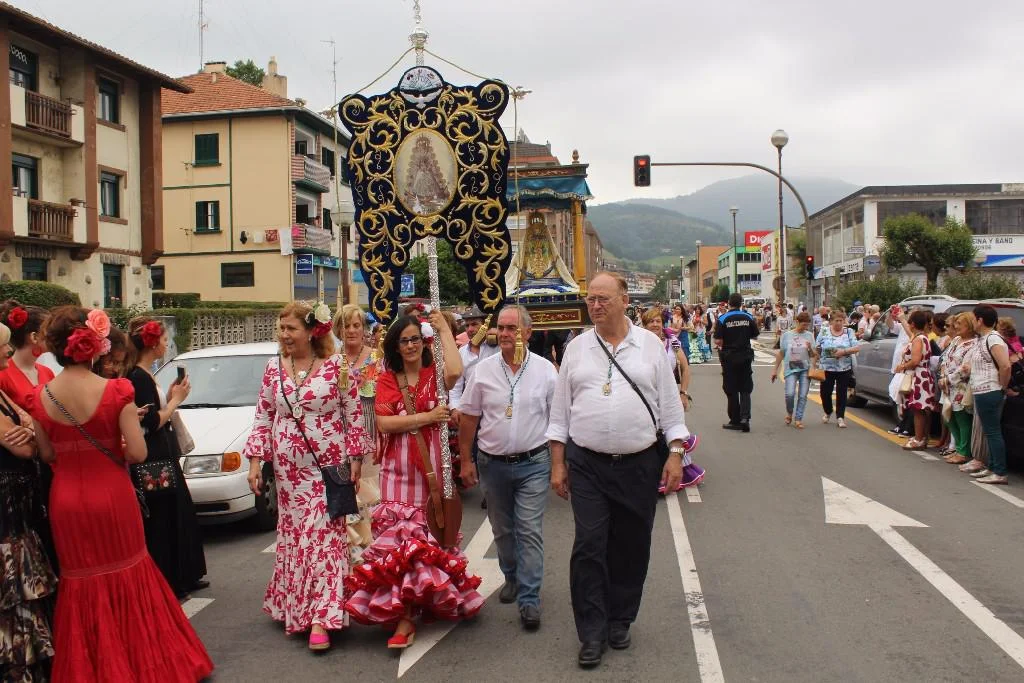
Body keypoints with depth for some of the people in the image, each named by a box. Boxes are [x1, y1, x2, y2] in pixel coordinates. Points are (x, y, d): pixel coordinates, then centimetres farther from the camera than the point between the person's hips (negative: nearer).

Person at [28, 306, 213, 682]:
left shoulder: (40, 397, -8)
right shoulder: (116, 390, -17)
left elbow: (46, 455, 0)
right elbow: (138, 453, -17)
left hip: (66, 501, 2)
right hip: (112, 496, -2)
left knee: (82, 584, 17)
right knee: (127, 575, 17)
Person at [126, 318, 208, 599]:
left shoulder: (144, 375, 12)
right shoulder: (139, 378, -17)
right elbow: (152, 422, -21)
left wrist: (171, 397, 3)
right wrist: (175, 400, -10)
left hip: (165, 459, 10)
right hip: (154, 462, -10)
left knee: (179, 517, 18)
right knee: (161, 523, -2)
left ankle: (184, 578, 29)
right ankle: (167, 585, 7)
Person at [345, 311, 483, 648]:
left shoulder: (434, 374, 4)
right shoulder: (387, 380, 7)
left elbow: (455, 371, -21)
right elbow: (384, 422, -7)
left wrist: (444, 330, -10)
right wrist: (428, 416, -13)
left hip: (431, 464, 0)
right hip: (397, 468, 0)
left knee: (428, 532, 8)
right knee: (398, 535, -4)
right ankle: (404, 615, -1)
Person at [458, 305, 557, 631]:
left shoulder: (545, 369, -4)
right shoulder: (484, 370, -1)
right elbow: (469, 418, 4)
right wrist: (466, 461, 3)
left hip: (533, 463, -2)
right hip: (493, 463, 3)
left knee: (530, 531, -5)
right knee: (502, 529, 16)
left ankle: (529, 600, 1)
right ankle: (512, 577, 38)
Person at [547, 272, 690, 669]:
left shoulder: (650, 345, 3)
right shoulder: (577, 348, 5)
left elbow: (669, 404, 5)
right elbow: (560, 410, 7)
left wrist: (676, 454, -2)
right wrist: (558, 463, 4)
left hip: (640, 465, 0)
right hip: (587, 465, 0)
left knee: (631, 548, 10)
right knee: (589, 547, -3)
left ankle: (620, 622, 28)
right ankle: (592, 635, 9)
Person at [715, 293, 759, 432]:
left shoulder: (723, 319, -11)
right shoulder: (748, 318, -2)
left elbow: (718, 341, -14)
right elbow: (755, 336, 7)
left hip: (729, 357, -2)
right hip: (746, 356, 2)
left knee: (731, 390, 7)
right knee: (745, 389, 8)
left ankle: (735, 420, 10)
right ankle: (745, 417, -9)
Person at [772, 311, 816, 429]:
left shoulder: (809, 335, 6)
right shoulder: (787, 335, 2)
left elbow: (813, 355, 10)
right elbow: (781, 353, 9)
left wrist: (810, 349, -13)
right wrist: (775, 370, 10)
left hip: (805, 369, 2)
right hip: (790, 369, -2)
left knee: (803, 396, -1)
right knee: (790, 394, -16)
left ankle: (798, 419, 9)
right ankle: (789, 413, 13)